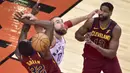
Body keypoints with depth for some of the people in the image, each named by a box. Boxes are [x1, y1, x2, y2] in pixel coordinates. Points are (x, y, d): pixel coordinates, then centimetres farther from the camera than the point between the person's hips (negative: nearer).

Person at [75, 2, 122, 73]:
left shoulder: (116, 29, -19)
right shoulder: (91, 22, -15)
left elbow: (112, 53, -22)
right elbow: (77, 34, 1)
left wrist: (96, 46, -37)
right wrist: (84, 38, -23)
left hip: (108, 58, 0)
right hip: (91, 58, 0)